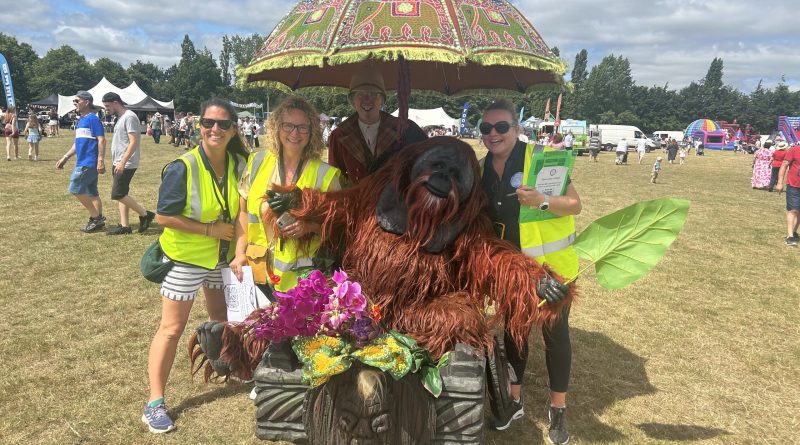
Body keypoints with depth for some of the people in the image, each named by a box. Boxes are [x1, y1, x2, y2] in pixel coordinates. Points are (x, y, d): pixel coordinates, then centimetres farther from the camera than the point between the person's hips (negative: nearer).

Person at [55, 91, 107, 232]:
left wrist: (101, 161, -24)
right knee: (92, 193, 10)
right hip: (83, 162, 9)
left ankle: (96, 217, 0)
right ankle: (98, 220, 15)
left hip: (88, 163, -9)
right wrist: (65, 158, 24)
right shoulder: (80, 121, 18)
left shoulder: (93, 119, -11)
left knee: (76, 189, -8)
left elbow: (101, 140, -18)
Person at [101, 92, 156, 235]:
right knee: (121, 194, 9)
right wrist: (115, 163, 20)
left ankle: (145, 215, 1)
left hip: (126, 164, -10)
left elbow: (133, 142, -22)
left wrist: (122, 163, -25)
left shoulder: (129, 117, -14)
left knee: (118, 194, -10)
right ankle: (124, 226, 12)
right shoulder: (120, 118, 15)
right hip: (118, 163, 10)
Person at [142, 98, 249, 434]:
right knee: (172, 328, 1)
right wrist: (209, 229, -21)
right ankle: (154, 403, 12)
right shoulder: (183, 168, -21)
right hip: (185, 258, -5)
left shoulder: (238, 164, -6)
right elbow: (163, 216, -20)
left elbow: (242, 210, 3)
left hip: (223, 258, 5)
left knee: (222, 319, 21)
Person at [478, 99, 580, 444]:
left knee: (555, 334, 9)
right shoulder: (480, 170, 0)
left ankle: (558, 410, 27)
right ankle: (515, 400, 36)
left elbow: (575, 205, -18)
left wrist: (542, 201, -35)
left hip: (550, 266, -5)